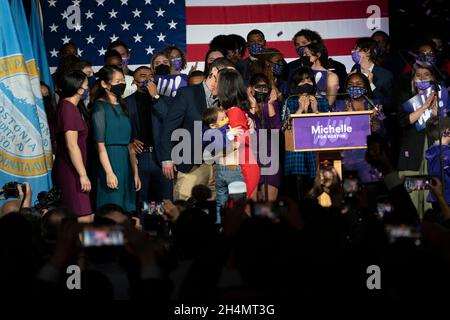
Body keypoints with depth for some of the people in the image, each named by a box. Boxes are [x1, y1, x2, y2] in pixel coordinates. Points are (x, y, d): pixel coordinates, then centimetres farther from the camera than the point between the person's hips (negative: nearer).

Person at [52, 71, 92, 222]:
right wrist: (83, 175, -19)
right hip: (70, 171, -10)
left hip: (70, 171, 10)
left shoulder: (72, 107, 17)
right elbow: (72, 145, -19)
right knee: (83, 219, -14)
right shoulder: (69, 108, -13)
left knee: (87, 218, 6)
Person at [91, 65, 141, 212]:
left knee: (127, 209, 5)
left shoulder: (122, 107, 15)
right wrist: (109, 172, -18)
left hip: (125, 162, 7)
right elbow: (100, 144, -12)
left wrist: (135, 172, 12)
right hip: (109, 161, -7)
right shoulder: (100, 107, -6)